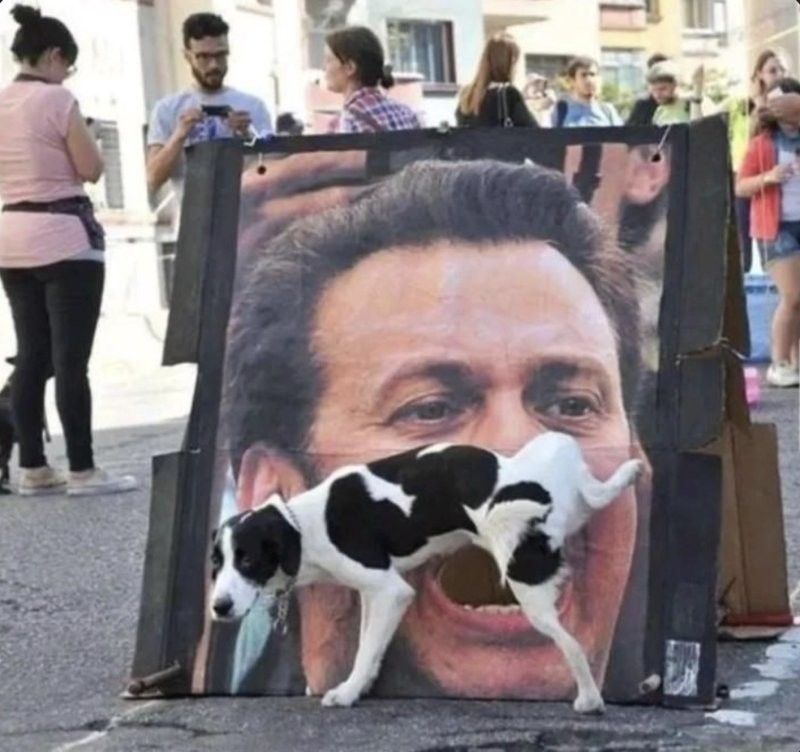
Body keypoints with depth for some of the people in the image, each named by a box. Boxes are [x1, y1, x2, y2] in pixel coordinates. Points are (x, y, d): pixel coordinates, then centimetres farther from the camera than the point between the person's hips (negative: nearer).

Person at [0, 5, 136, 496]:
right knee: (71, 359, -6)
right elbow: (92, 169, -7)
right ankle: (82, 470, -4)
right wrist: (81, 130, 6)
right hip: (64, 235, -7)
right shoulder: (56, 100, -11)